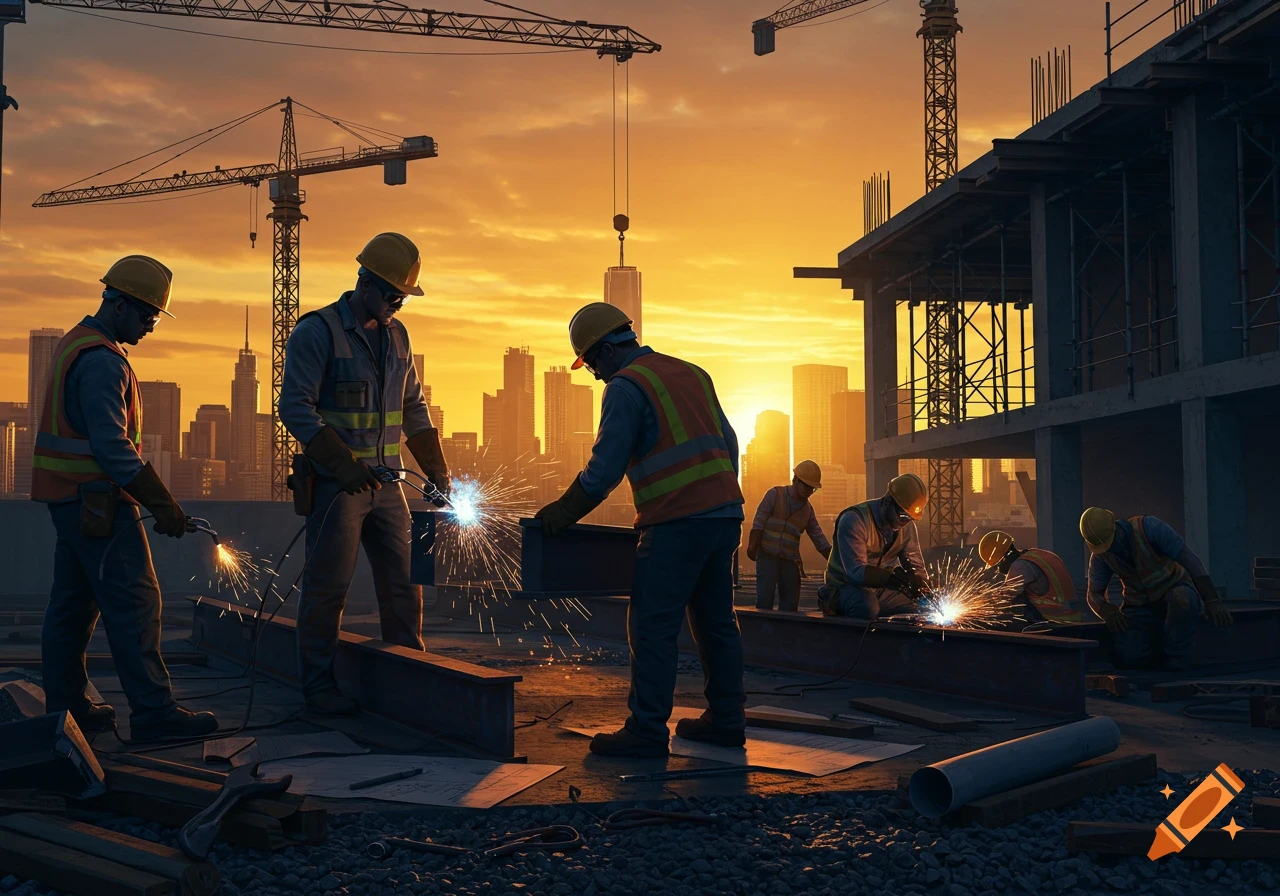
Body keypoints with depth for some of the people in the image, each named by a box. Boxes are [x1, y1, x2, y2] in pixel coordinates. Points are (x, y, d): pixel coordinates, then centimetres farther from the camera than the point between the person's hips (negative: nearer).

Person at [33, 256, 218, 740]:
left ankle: (65, 705, 19)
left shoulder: (76, 345, 17)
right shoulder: (103, 360, -17)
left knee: (74, 602, 13)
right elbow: (112, 445, -23)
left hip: (69, 496, 10)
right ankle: (153, 711, -7)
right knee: (134, 602, -8)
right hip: (96, 500, -10)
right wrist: (163, 504, -22)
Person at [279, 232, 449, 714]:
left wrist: (437, 470, 12)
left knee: (403, 582, 7)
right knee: (327, 585, -2)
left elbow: (413, 407, 19)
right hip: (334, 486, -6)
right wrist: (343, 465, -25)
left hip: (385, 484, 6)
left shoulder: (396, 336, 12)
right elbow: (295, 407, -15)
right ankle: (319, 685, 9)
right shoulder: (317, 332, -8)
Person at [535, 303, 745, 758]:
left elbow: (605, 467, -10)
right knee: (716, 622, 14)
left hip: (677, 522, -8)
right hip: (725, 514, 9)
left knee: (653, 627, -5)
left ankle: (646, 731, -5)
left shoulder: (626, 386, -5)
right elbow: (728, 444, 20)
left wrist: (564, 511, 0)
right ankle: (726, 720, 20)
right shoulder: (692, 373, 19)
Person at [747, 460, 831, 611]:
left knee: (790, 603, 3)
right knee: (765, 598, -10)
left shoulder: (808, 509, 12)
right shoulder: (775, 494, -1)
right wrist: (752, 546, -13)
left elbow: (819, 538, 10)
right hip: (767, 555, -5)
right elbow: (759, 522, -5)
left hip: (790, 560, 5)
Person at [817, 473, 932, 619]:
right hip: (847, 587, -7)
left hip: (880, 590, 7)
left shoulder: (907, 525, -2)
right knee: (867, 606, -38)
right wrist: (899, 579, -43)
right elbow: (856, 572, -32)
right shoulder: (854, 520, -24)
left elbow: (916, 566, 6)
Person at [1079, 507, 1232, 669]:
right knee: (1128, 654, -26)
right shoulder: (1099, 556, -10)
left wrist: (1212, 601, -27)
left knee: (1183, 598, -42)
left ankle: (1177, 665, -20)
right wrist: (1109, 613, -26)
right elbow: (1094, 595, -2)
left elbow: (1189, 557, -22)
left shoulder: (1149, 527, -23)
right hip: (1140, 605, 2)